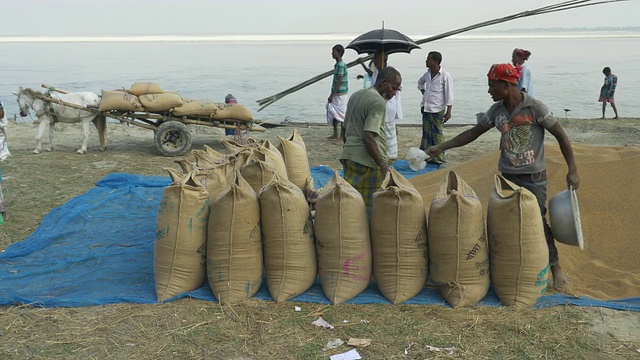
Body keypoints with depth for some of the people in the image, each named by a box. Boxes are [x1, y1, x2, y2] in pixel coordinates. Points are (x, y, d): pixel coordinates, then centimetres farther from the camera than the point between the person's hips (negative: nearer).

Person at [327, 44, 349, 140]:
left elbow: (339, 82, -21)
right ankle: (335, 134, 19)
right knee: (333, 113, 12)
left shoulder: (341, 65, -17)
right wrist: (332, 94, 20)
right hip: (336, 93, 9)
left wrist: (332, 95, -20)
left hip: (340, 94, -9)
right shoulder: (337, 64, 13)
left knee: (341, 114, -3)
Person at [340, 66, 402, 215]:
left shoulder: (355, 95, 15)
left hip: (348, 155, 9)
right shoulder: (378, 102, -14)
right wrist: (382, 164, -18)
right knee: (370, 206, -1)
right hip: (367, 160, -9)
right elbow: (368, 137, -22)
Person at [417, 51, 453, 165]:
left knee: (437, 135, -3)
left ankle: (439, 159, 4)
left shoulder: (445, 76, -12)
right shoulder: (427, 74, 8)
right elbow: (420, 82, 32)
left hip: (437, 110, -7)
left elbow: (449, 95, -12)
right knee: (426, 134, 12)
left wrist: (448, 112, -16)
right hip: (426, 109, 7)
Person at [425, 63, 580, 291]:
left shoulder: (535, 108, -13)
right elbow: (473, 133, 10)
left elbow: (561, 137, -7)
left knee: (537, 222, -4)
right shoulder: (496, 110, 2)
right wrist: (442, 147, 5)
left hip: (533, 178, -5)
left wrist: (572, 170, -10)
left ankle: (555, 267, 13)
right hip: (506, 177, 5)